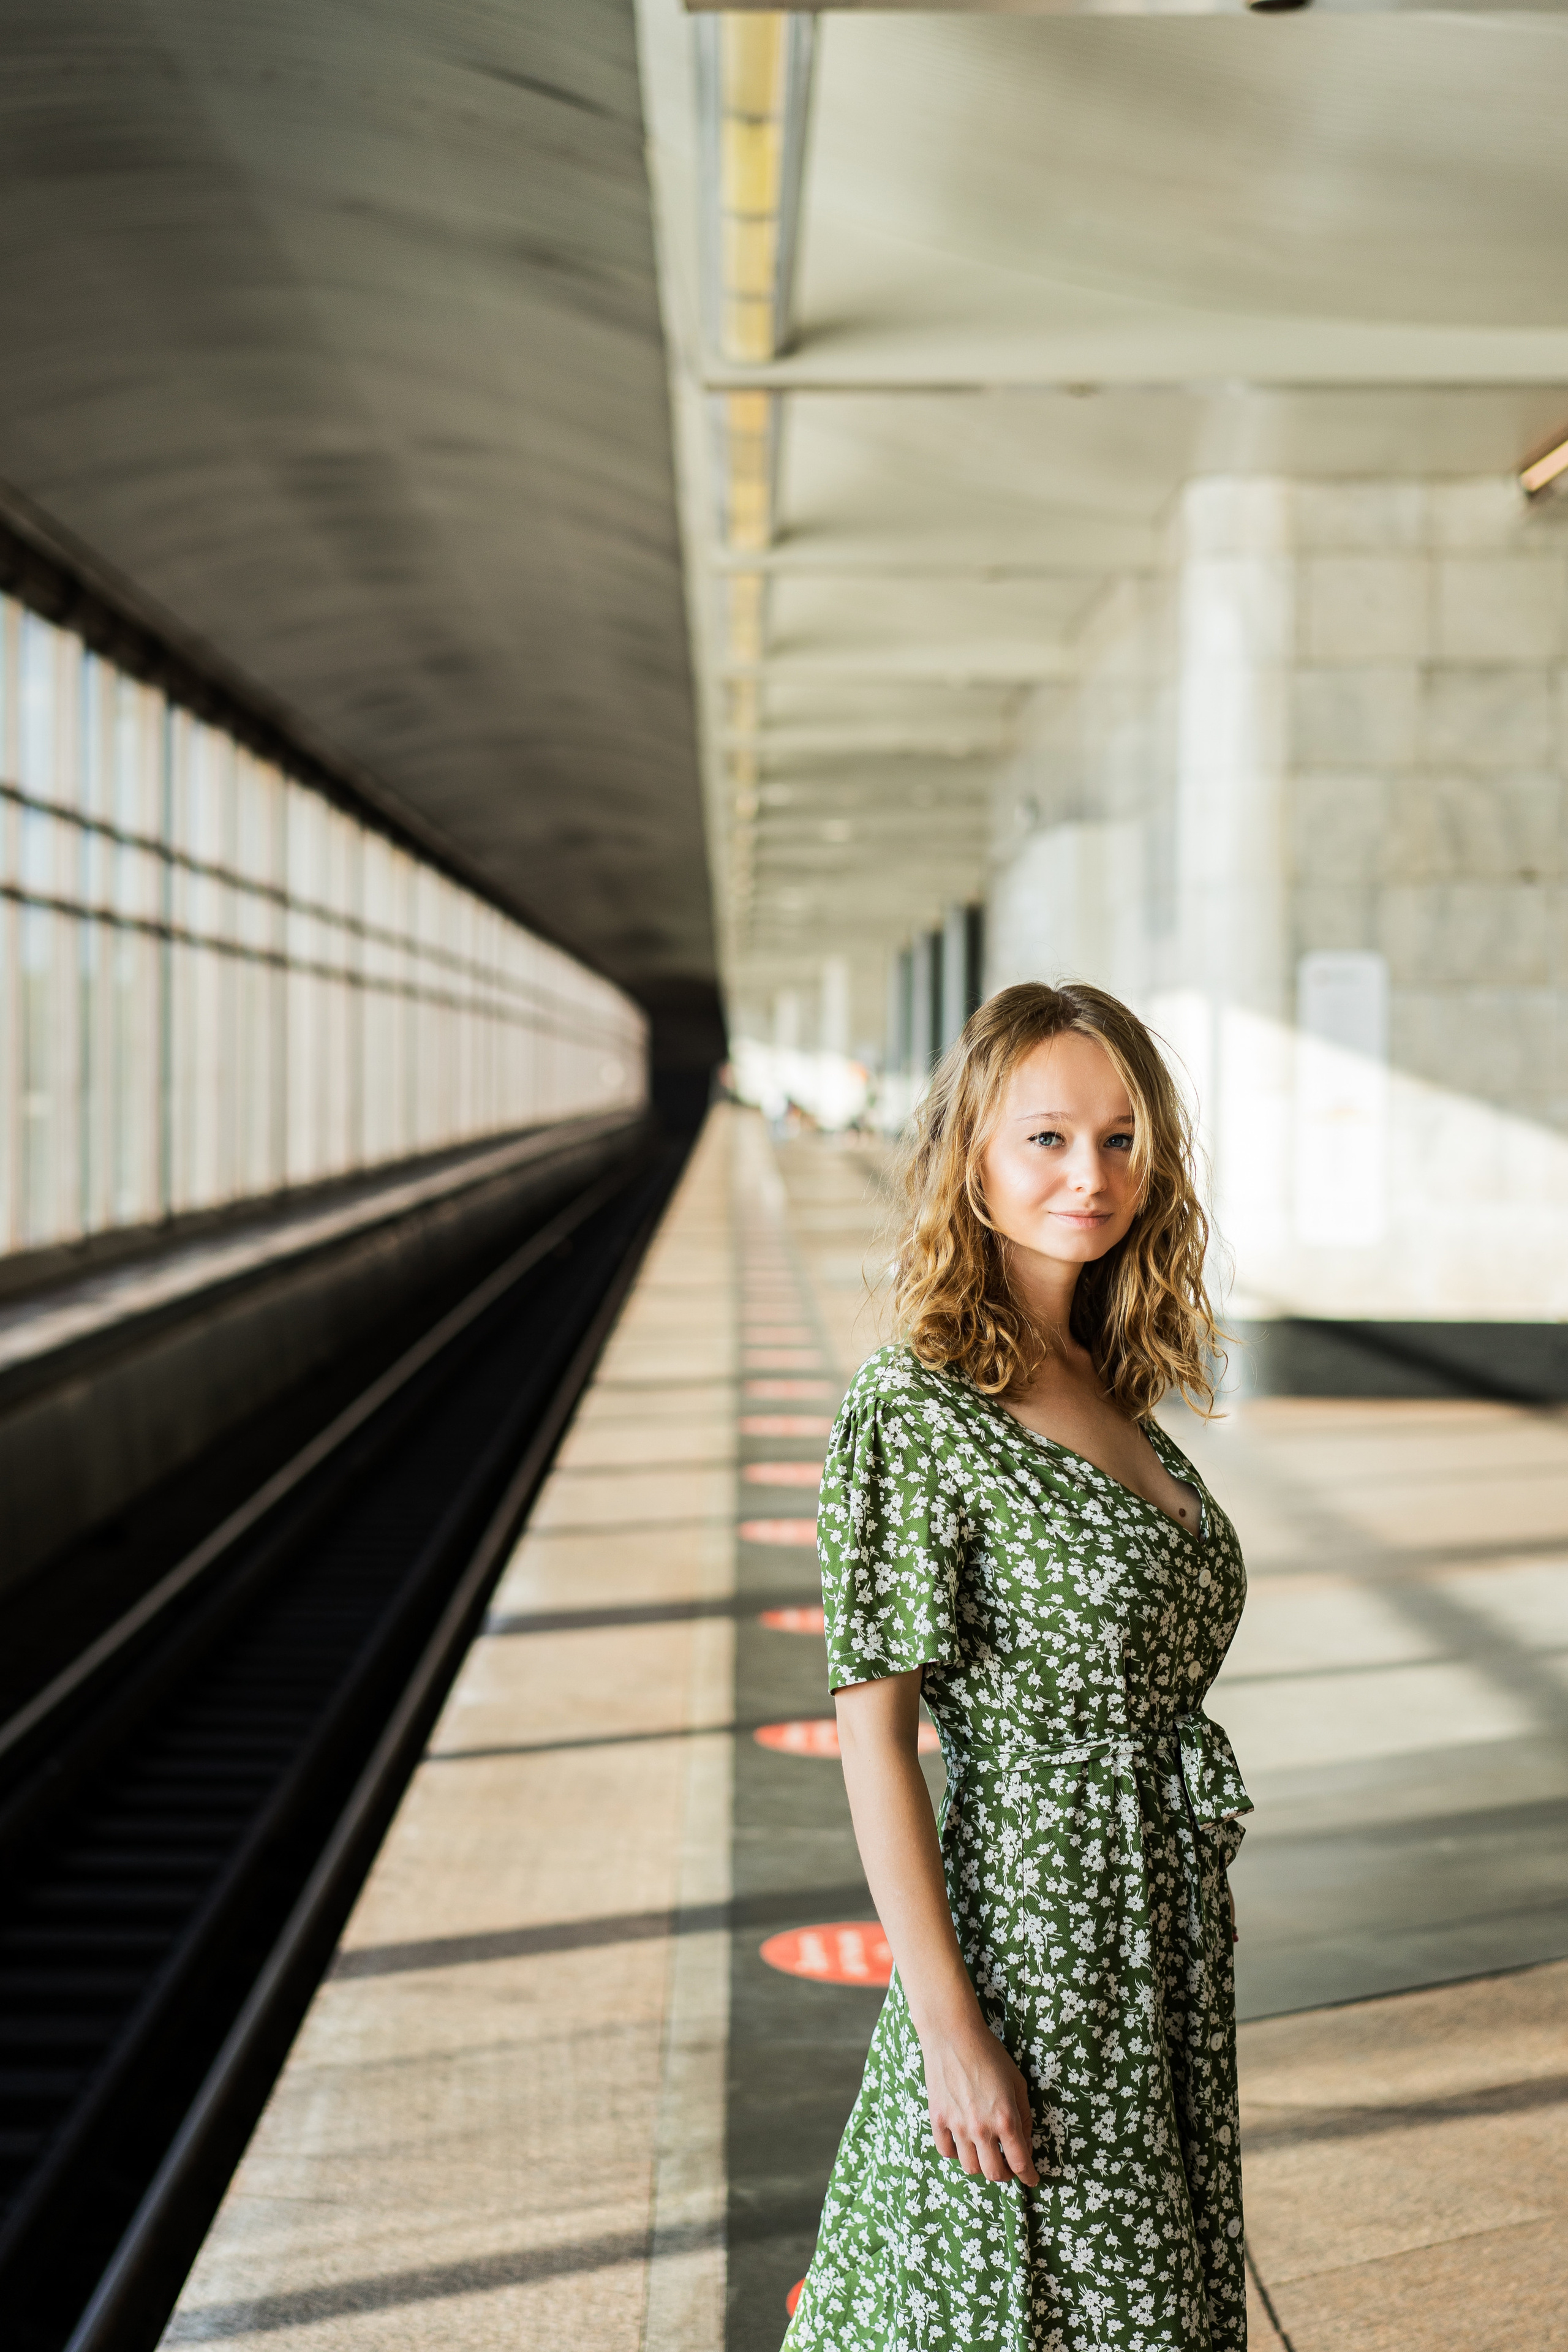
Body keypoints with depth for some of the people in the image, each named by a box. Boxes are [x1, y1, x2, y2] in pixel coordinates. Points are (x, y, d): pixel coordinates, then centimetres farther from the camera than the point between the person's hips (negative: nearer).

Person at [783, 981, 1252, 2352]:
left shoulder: (1115, 1395, 7)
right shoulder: (919, 1411, -16)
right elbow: (871, 1729, -17)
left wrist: (1191, 1941, 16)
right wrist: (950, 2025, -19)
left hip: (1167, 1943, 8)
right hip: (1033, 1934, -7)